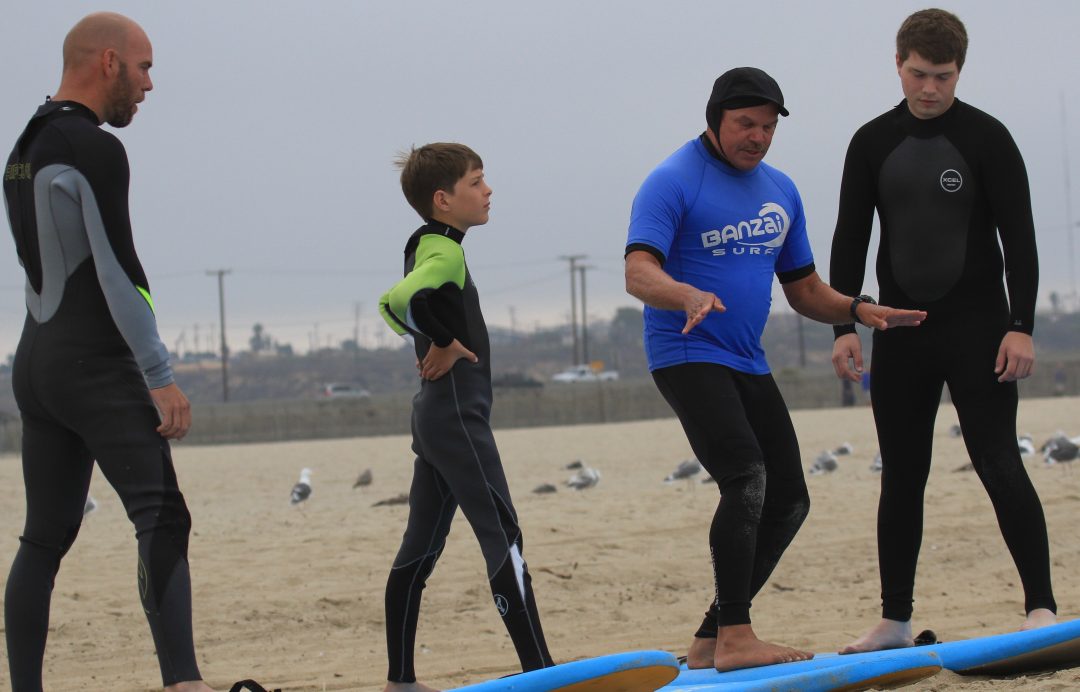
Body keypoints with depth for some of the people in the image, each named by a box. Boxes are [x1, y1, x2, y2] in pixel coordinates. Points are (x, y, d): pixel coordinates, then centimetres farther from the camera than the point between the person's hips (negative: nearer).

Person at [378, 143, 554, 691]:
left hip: (433, 414, 10)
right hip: (458, 415, -10)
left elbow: (394, 307, 29)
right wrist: (443, 342, -21)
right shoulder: (446, 253, -16)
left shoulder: (424, 246, 13)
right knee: (503, 538, -11)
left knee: (422, 545, 11)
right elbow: (398, 299, -34)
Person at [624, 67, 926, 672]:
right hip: (687, 355, -8)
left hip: (748, 365, 8)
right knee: (746, 478, -24)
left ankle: (711, 642, 14)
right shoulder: (674, 183, -9)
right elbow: (639, 274, -21)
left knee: (787, 501, 6)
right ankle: (735, 637, -25)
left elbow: (804, 290, 19)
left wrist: (859, 310, 0)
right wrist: (690, 295, -42)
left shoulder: (780, 192, 14)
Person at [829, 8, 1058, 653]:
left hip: (977, 332, -4)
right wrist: (845, 326, -1)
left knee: (1000, 465, -10)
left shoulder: (987, 139, -4)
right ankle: (895, 619, 14)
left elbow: (1019, 238, -6)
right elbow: (850, 239, 8)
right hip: (902, 333, 4)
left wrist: (1021, 326, -14)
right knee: (902, 477, 7)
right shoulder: (873, 143, 6)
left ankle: (1042, 606, -7)